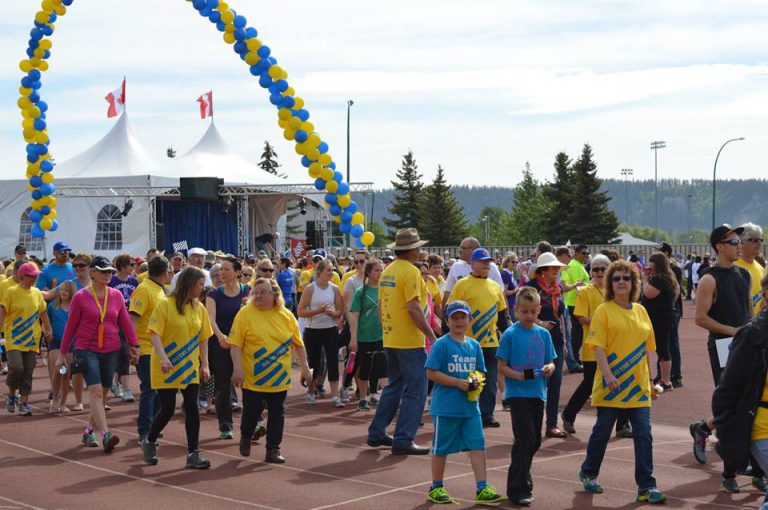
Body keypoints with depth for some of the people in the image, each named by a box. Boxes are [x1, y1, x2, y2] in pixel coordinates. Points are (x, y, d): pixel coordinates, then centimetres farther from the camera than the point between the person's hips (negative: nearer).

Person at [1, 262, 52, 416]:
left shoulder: (37, 293, 9)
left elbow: (43, 313, 17)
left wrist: (48, 330, 10)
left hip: (32, 341, 4)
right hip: (14, 339, -4)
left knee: (28, 373, 4)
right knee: (16, 368, -16)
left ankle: (24, 403, 13)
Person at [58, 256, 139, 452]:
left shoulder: (116, 295, 5)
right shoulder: (81, 297, -4)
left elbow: (125, 322, 7)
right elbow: (70, 326, 0)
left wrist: (134, 344, -1)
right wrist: (62, 354, 3)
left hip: (111, 350, 4)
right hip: (87, 350, -4)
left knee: (103, 393, 9)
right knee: (95, 390, -16)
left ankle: (89, 430, 26)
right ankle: (106, 435, -23)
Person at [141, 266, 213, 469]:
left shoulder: (199, 308, 6)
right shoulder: (165, 304, -10)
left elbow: (203, 338, 11)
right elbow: (155, 334, -15)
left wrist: (204, 364, 5)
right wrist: (162, 357, -28)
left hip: (190, 367, 5)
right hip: (167, 367, -5)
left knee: (192, 408, -2)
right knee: (167, 409, 0)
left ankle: (193, 454, 4)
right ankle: (149, 442, 25)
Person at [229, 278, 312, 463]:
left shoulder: (286, 315, 1)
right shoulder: (245, 313, -9)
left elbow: (298, 343, 9)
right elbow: (235, 343, -10)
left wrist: (305, 367, 7)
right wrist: (237, 368, -18)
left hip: (279, 378, 3)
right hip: (253, 378, -3)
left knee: (277, 414, 5)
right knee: (252, 412, 5)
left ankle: (273, 450, 15)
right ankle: (246, 437, 34)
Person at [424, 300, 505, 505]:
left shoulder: (474, 345, 8)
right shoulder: (441, 344, -9)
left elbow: (480, 371, 17)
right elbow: (431, 373, -14)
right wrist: (458, 382, -18)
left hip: (470, 406, 5)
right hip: (446, 407, -5)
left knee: (477, 445, 0)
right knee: (441, 448, 7)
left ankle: (482, 489, 4)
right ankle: (436, 488, 21)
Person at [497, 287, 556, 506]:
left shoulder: (544, 334, 8)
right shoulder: (510, 334, -6)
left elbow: (551, 362, 13)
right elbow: (502, 367, -7)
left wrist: (549, 368, -10)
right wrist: (520, 375, -22)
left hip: (538, 393, 6)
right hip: (517, 394, -6)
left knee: (535, 441, 12)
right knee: (525, 440, -12)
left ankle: (521, 479, 31)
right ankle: (519, 489, -4)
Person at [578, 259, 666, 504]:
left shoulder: (640, 311, 10)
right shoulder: (604, 311, -4)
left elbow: (646, 349, 15)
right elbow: (598, 347, -11)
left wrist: (649, 381, 12)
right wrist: (608, 375, -22)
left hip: (638, 385, 4)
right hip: (611, 384, -4)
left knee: (644, 434, -3)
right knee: (602, 431, 7)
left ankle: (646, 486, 0)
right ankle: (588, 473, 29)